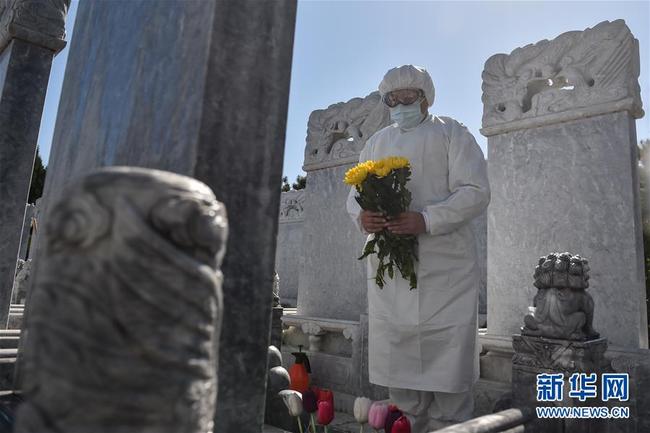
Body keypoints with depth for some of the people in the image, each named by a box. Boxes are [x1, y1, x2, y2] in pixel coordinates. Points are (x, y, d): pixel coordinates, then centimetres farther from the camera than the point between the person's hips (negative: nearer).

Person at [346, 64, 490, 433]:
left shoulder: (451, 133, 5)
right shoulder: (376, 143, 20)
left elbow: (476, 191, -6)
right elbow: (355, 194, 15)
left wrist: (427, 220, -21)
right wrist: (361, 216, -9)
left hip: (444, 268, -4)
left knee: (447, 359, -2)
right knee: (398, 361, 9)